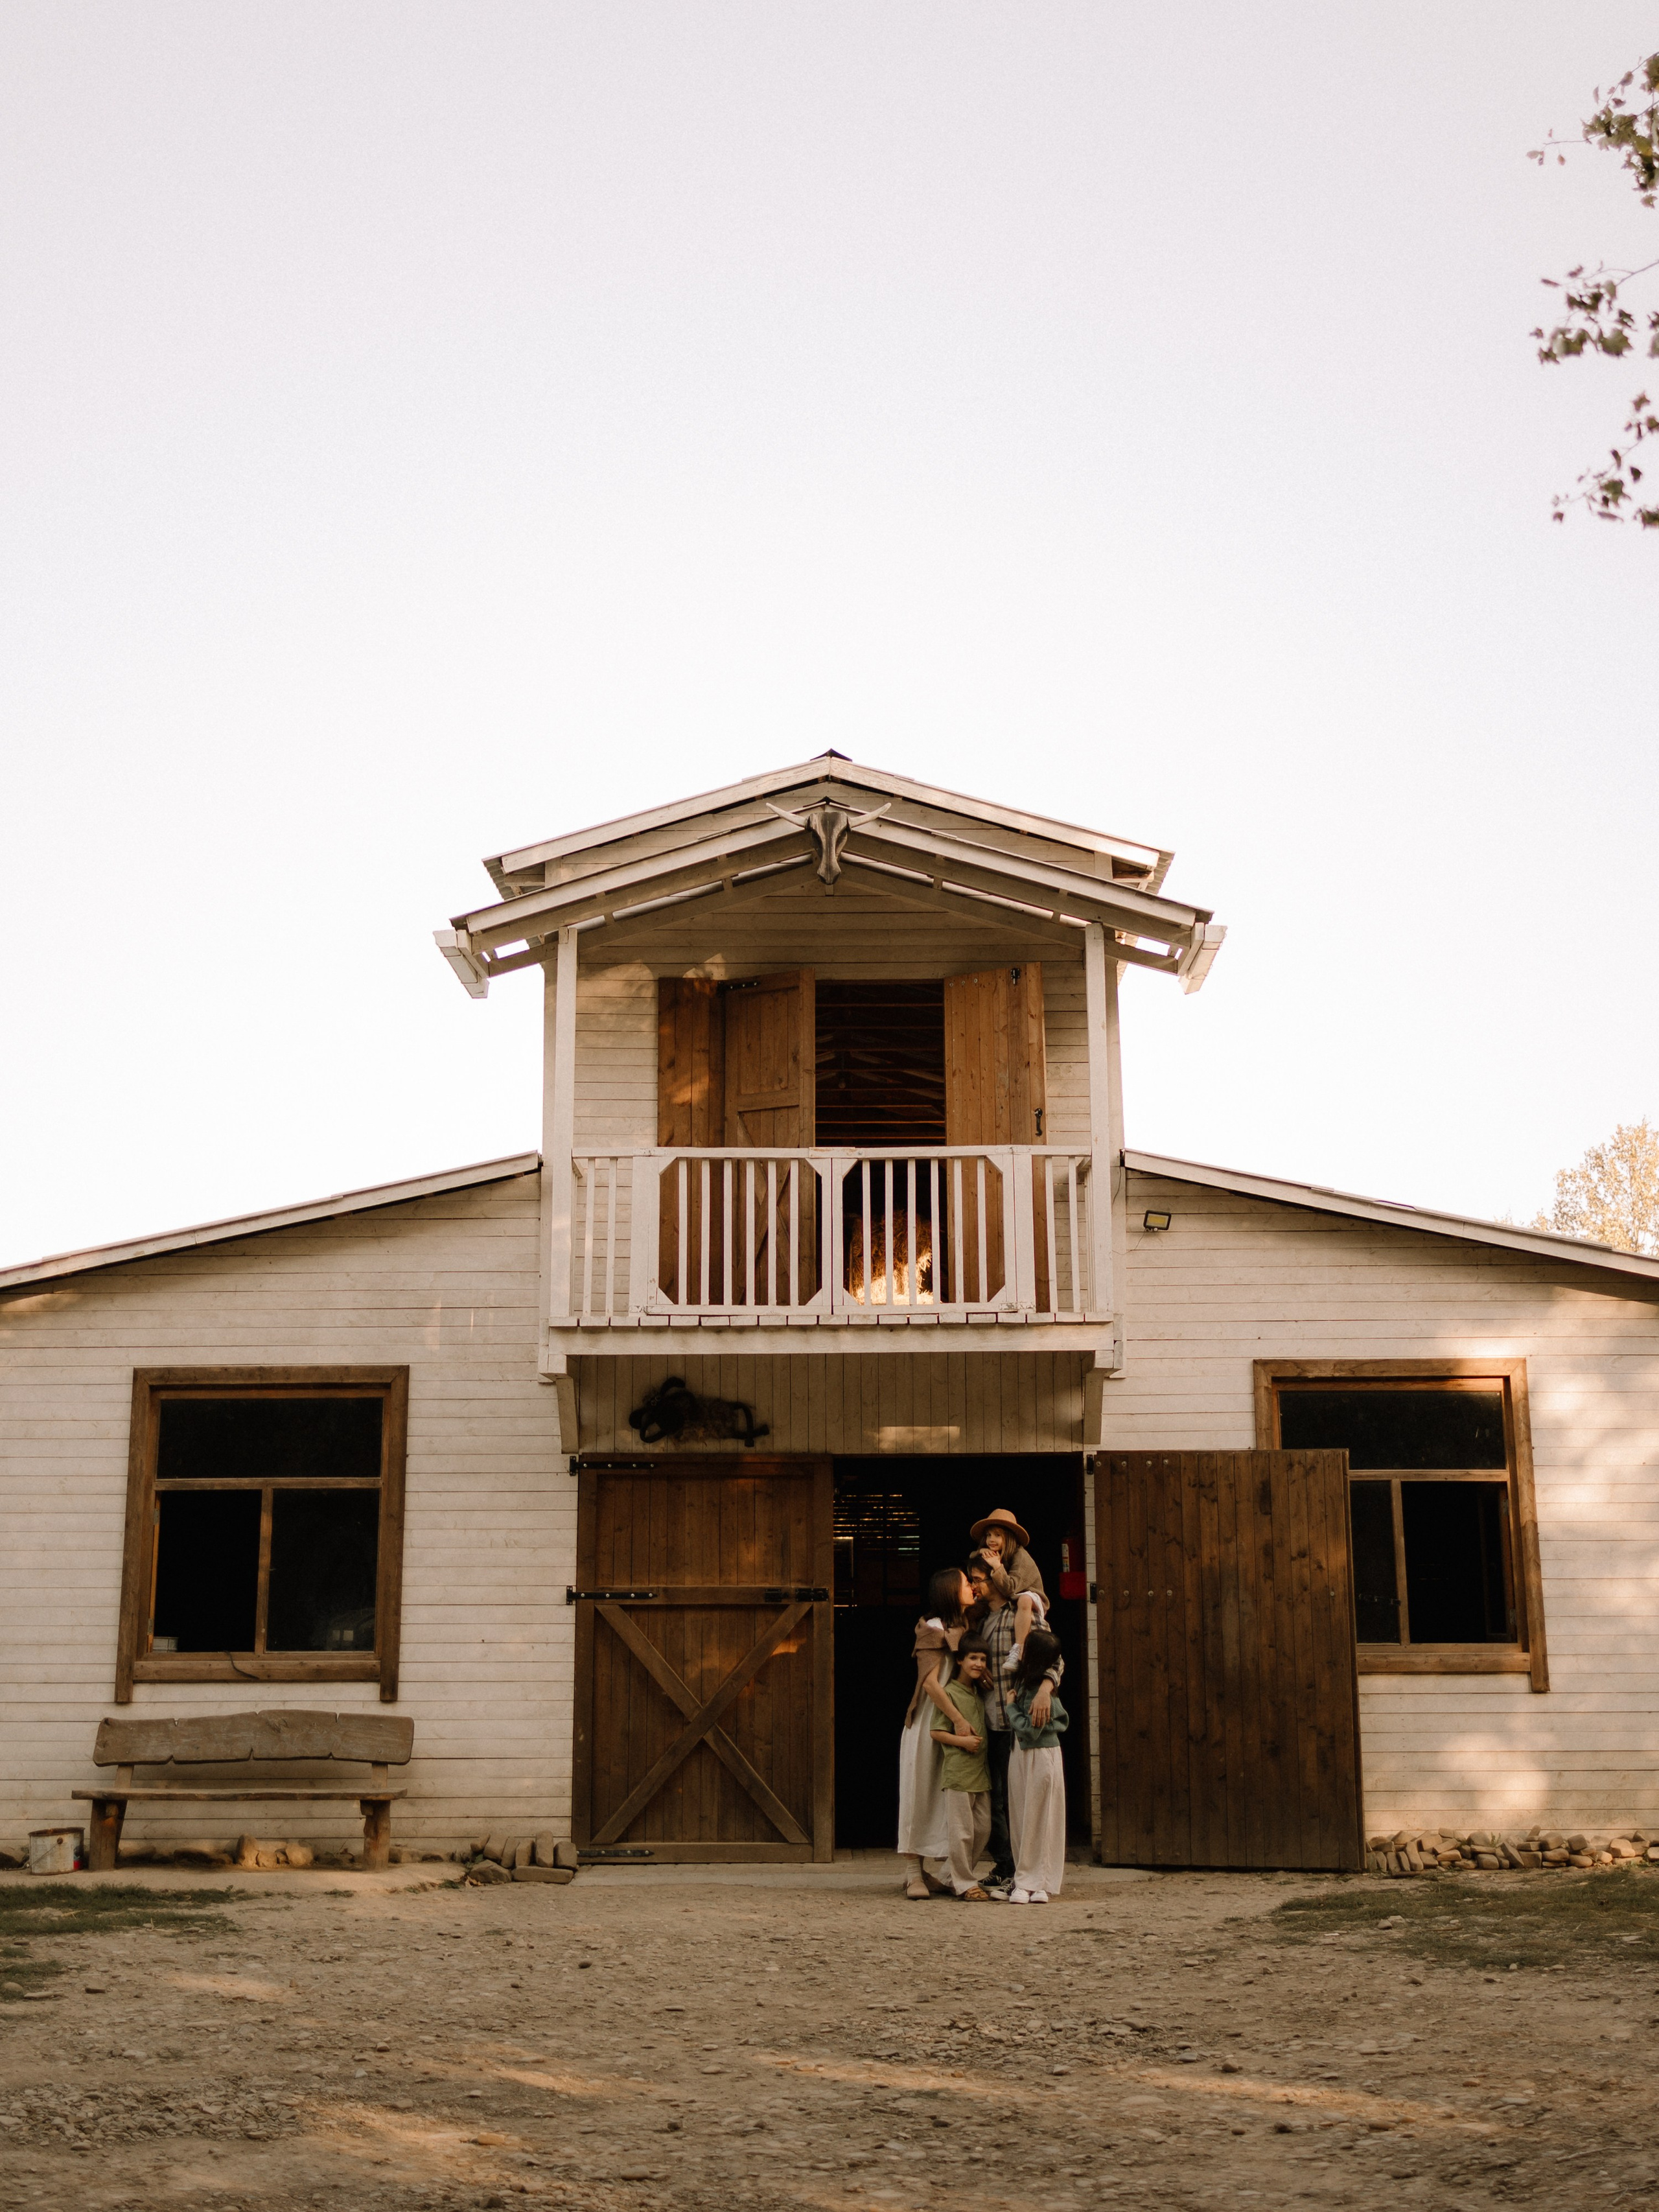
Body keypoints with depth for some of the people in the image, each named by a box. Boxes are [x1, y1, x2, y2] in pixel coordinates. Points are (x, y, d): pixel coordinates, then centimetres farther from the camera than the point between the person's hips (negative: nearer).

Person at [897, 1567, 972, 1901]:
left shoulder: (964, 1628, 14)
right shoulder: (933, 1629, -10)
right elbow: (930, 1683, -18)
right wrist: (958, 1720, -22)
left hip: (952, 1725, 7)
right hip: (928, 1723, -7)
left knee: (948, 1799, 5)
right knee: (922, 1795, -3)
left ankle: (936, 1873, 10)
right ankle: (916, 1875, 0)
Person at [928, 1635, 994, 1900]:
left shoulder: (980, 1693, 15)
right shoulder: (949, 1692, -8)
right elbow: (937, 1732, -10)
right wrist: (962, 1741, -19)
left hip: (981, 1771, 8)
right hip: (958, 1772, -8)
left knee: (983, 1828, 11)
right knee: (962, 1832, -4)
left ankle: (969, 1876, 24)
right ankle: (964, 1884, 4)